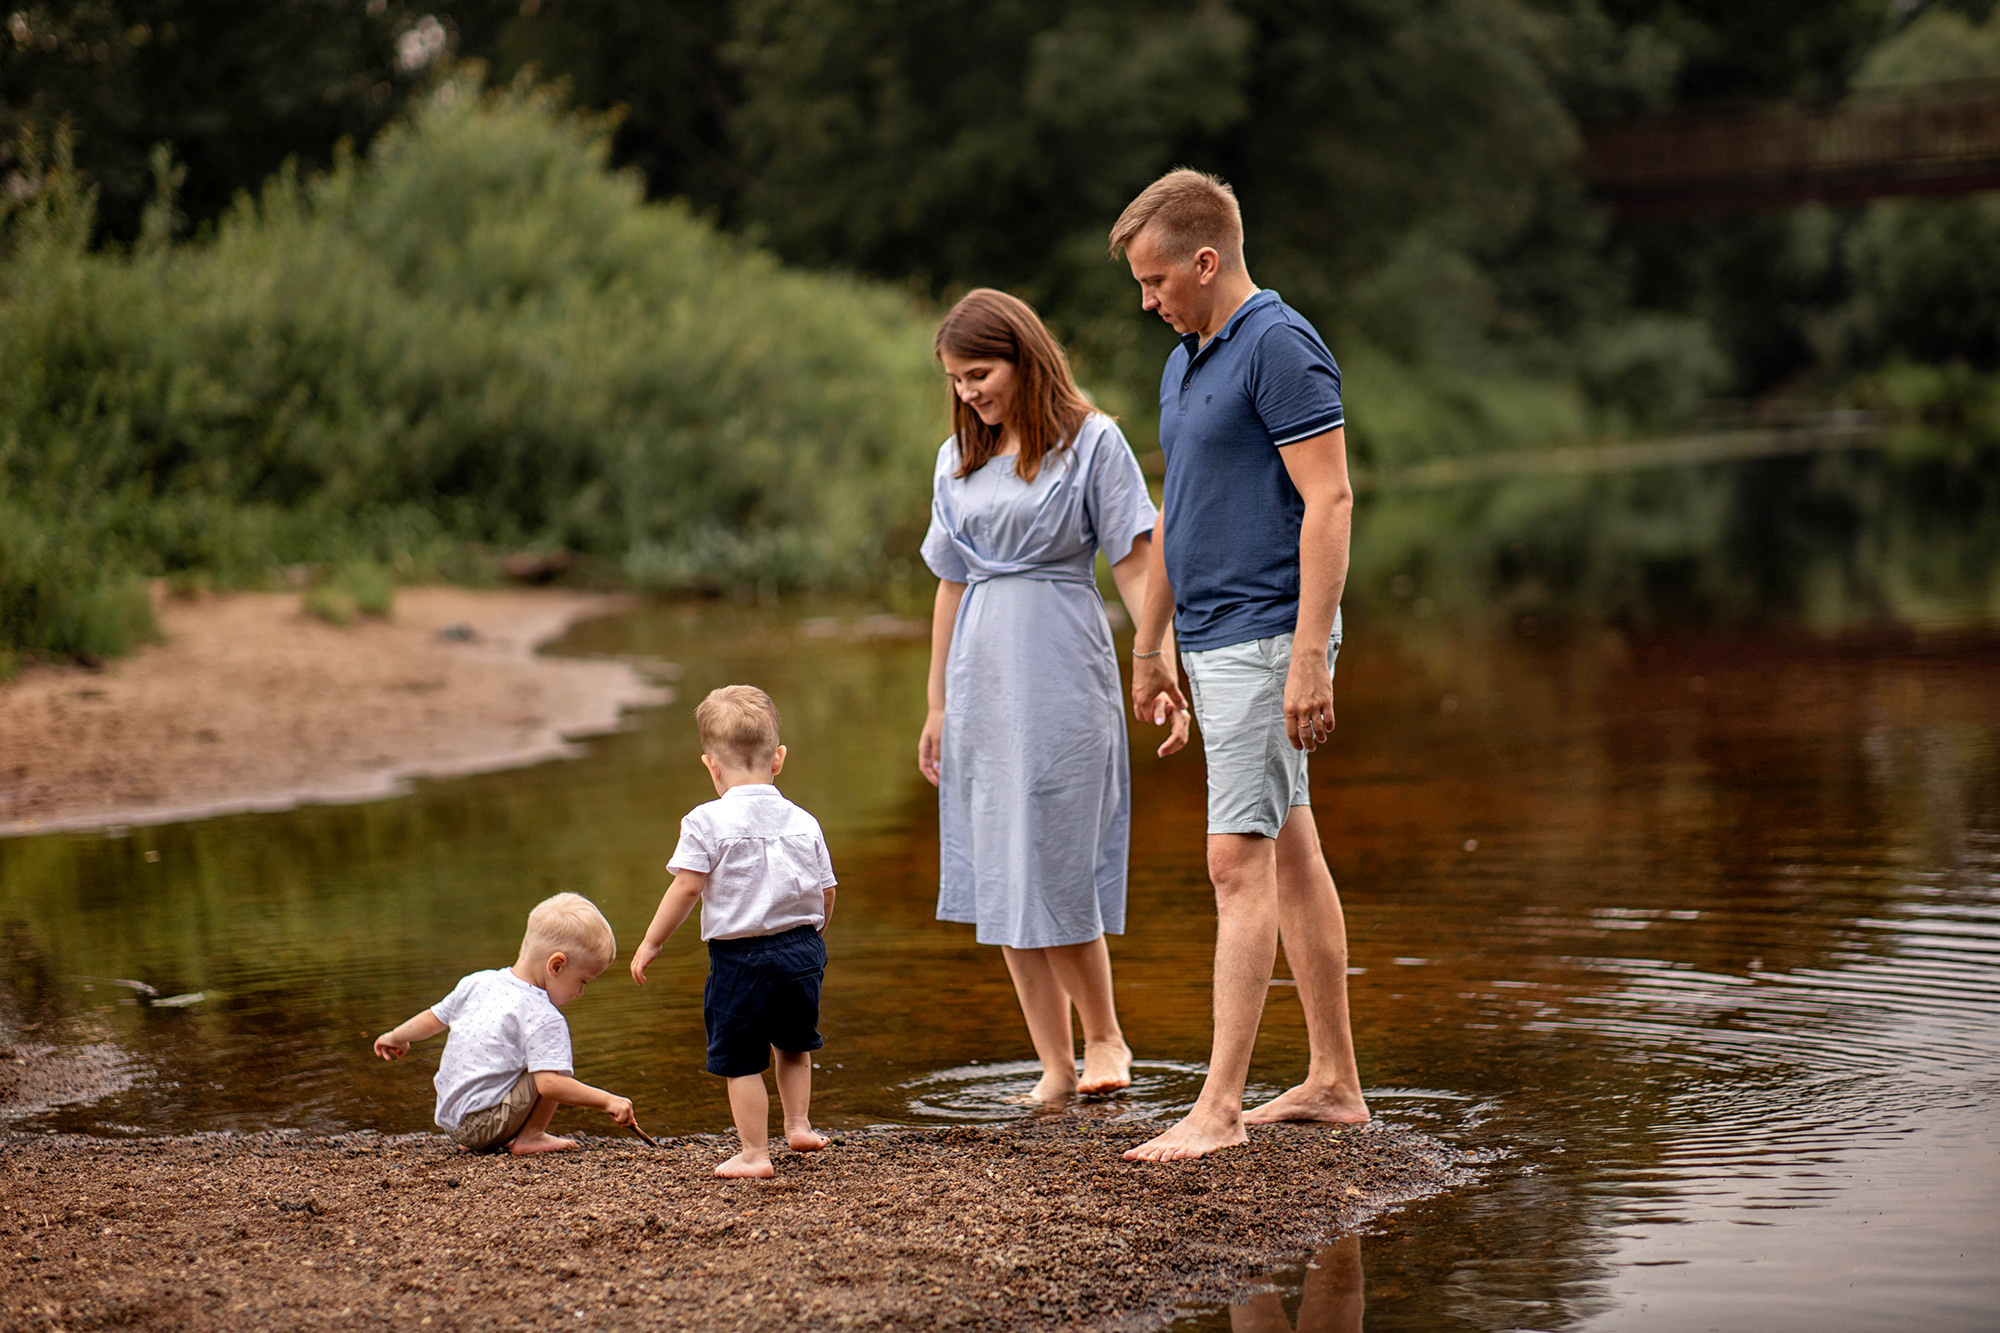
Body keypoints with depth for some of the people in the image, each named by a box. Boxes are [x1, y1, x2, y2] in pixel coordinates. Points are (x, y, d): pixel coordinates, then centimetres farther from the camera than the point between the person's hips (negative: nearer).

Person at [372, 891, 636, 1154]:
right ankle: (529, 1137, -2)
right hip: (484, 1127, -8)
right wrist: (607, 1101, -20)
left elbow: (433, 1019, 21)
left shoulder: (477, 983, 8)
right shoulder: (545, 1019, -17)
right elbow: (549, 1083, -26)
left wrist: (395, 1037, 39)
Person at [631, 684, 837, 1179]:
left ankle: (754, 1153, 5)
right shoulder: (803, 822, 4)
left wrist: (651, 943, -3)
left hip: (739, 957, -5)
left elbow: (687, 887, -12)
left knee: (741, 1060, 4)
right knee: (794, 1044, 28)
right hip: (802, 952, 5)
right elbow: (825, 895, 9)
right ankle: (798, 1124, 30)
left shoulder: (707, 822, -9)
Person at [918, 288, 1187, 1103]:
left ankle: (1104, 1037, 14)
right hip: (982, 672, 5)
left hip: (1062, 669, -5)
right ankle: (1055, 1067, 9)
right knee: (998, 874, 3)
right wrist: (937, 706, 17)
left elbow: (1133, 563, -5)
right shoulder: (958, 460, 13)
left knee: (1054, 867, -7)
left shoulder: (1090, 442, -2)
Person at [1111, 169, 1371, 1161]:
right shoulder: (1185, 361, 16)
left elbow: (1329, 500, -19)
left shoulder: (1280, 346, -14)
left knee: (1239, 863, -11)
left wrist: (1311, 659, -24)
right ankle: (1333, 1081, 18)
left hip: (1265, 639, -10)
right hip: (1212, 638, 10)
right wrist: (1148, 649, 23)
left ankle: (1218, 1106, -12)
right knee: (1290, 855, 12)